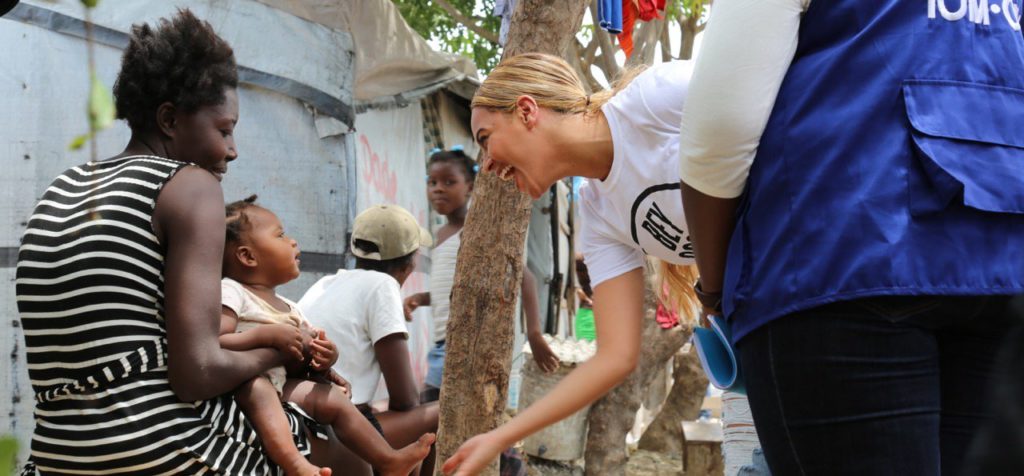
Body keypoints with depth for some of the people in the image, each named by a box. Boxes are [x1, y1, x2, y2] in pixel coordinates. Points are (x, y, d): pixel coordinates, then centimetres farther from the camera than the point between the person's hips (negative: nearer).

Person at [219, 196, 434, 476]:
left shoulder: (286, 307, 18)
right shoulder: (230, 293, -8)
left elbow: (298, 366, 18)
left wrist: (322, 361, -6)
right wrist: (267, 335, -27)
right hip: (237, 387, -8)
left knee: (333, 398, -3)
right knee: (259, 388, -38)